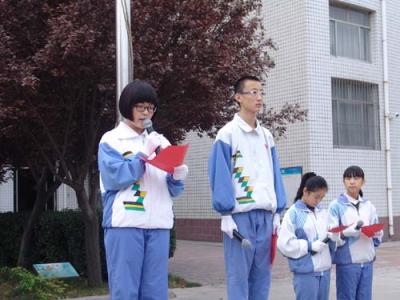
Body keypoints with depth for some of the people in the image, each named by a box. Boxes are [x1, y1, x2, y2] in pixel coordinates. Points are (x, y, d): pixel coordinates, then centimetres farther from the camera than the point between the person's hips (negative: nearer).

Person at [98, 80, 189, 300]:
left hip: (157, 224, 5)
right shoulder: (111, 140, 4)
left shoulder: (157, 141, 18)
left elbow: (172, 190, 15)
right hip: (125, 223, -4)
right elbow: (114, 178, -11)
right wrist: (144, 154, -12)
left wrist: (177, 176, -7)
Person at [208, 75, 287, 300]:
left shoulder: (267, 136, 14)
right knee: (238, 276, -3)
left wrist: (278, 211, 10)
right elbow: (220, 177, -8)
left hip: (266, 214, 6)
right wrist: (226, 214, -13)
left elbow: (275, 175, 15)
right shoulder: (228, 134, -4)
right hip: (240, 214, -6)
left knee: (262, 275, 10)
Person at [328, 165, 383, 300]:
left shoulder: (368, 205, 10)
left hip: (367, 260, 5)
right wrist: (351, 230, -25)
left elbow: (378, 231, 13)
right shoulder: (336, 205, -5)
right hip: (347, 262, -4)